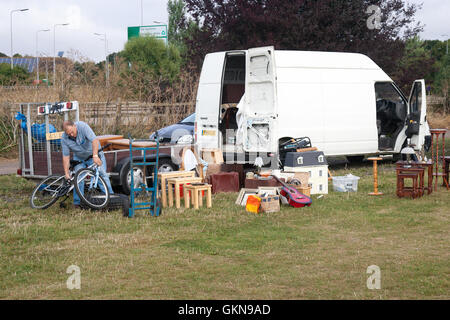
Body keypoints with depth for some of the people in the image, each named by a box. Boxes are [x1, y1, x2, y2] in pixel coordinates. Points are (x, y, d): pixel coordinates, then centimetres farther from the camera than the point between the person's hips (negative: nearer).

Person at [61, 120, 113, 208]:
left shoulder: (82, 126, -30)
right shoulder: (64, 139, -18)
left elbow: (94, 140, -39)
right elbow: (66, 156, -15)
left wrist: (95, 156, -51)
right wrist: (66, 173, -21)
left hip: (94, 154, -3)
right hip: (79, 158, 3)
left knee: (102, 174, -11)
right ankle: (77, 202, 1)